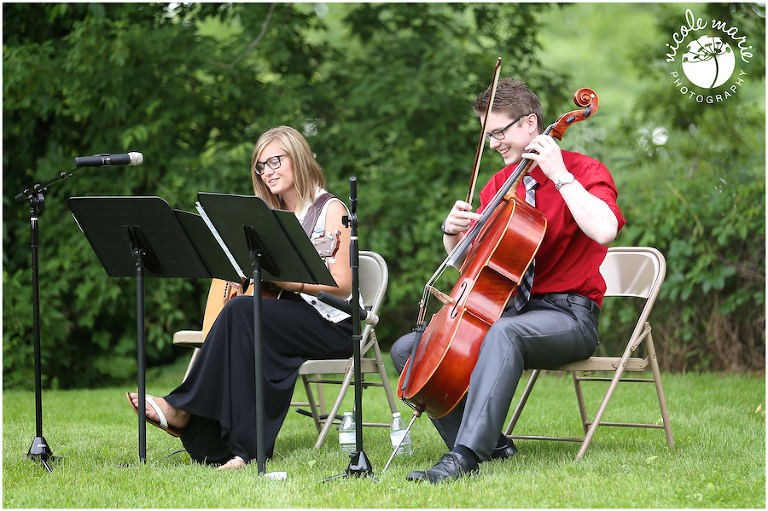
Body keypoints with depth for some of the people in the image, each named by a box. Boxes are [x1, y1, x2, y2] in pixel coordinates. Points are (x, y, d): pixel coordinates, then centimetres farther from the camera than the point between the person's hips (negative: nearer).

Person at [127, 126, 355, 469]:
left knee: (241, 310, -28)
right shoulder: (272, 217, 18)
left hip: (332, 325, -6)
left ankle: (183, 409, -25)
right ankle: (245, 450, -34)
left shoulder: (330, 210, -3)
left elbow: (343, 285, -11)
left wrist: (287, 280, -23)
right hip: (286, 322, 6)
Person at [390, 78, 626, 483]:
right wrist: (453, 231, -6)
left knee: (504, 334, -41)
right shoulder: (500, 184, 16)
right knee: (406, 349, -4)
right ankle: (489, 444, -10)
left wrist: (560, 176, -23)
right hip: (509, 310, 8)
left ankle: (464, 457, -47)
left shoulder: (584, 172, -5)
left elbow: (604, 230, -27)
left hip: (568, 316, -8)